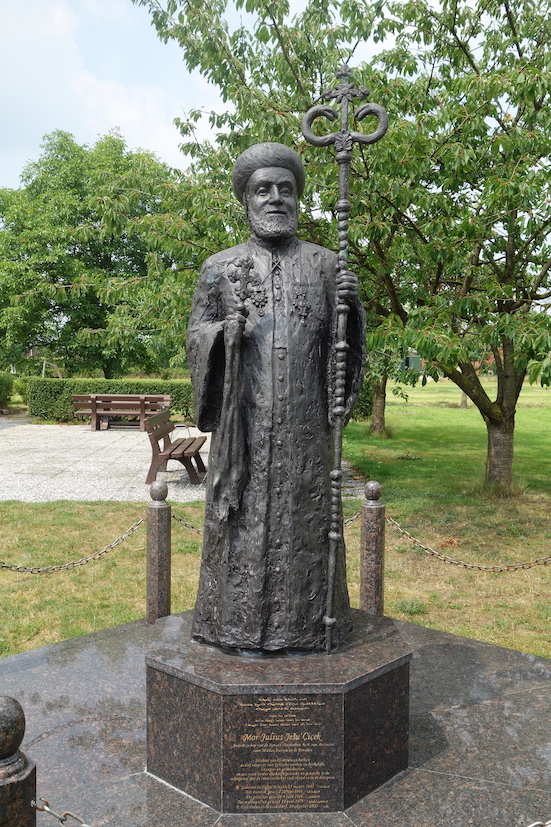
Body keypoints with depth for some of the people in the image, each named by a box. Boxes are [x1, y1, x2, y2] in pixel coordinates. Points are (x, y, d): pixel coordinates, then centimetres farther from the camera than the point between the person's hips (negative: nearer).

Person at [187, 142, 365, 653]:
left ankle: (303, 622, 19)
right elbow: (196, 333, 10)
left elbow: (341, 339, 11)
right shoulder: (220, 267, 8)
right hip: (245, 415, 0)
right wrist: (225, 333, -11)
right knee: (247, 511, 2)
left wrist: (350, 303, -9)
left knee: (303, 510, 5)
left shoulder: (324, 264, 10)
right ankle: (244, 622, 16)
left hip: (303, 418, 1)